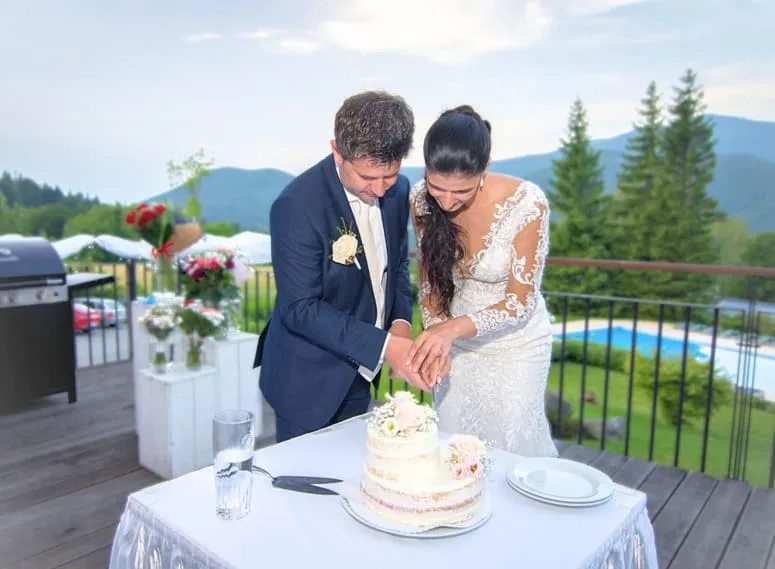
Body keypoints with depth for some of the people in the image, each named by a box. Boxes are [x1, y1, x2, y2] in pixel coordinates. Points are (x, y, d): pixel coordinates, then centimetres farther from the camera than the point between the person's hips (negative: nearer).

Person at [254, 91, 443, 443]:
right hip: (309, 379, -6)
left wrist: (401, 320, -8)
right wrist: (383, 346, -29)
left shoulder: (397, 189, -6)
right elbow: (300, 309, -24)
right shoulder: (297, 206, -26)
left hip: (360, 371, 6)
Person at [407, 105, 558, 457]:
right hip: (454, 341, 4)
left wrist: (452, 328, -32)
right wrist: (435, 336, -15)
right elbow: (429, 278, -2)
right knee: (449, 442, 16)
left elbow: (520, 303, -20)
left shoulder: (527, 204, -26)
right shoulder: (421, 198, -15)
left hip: (514, 344, -3)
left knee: (509, 443, 9)